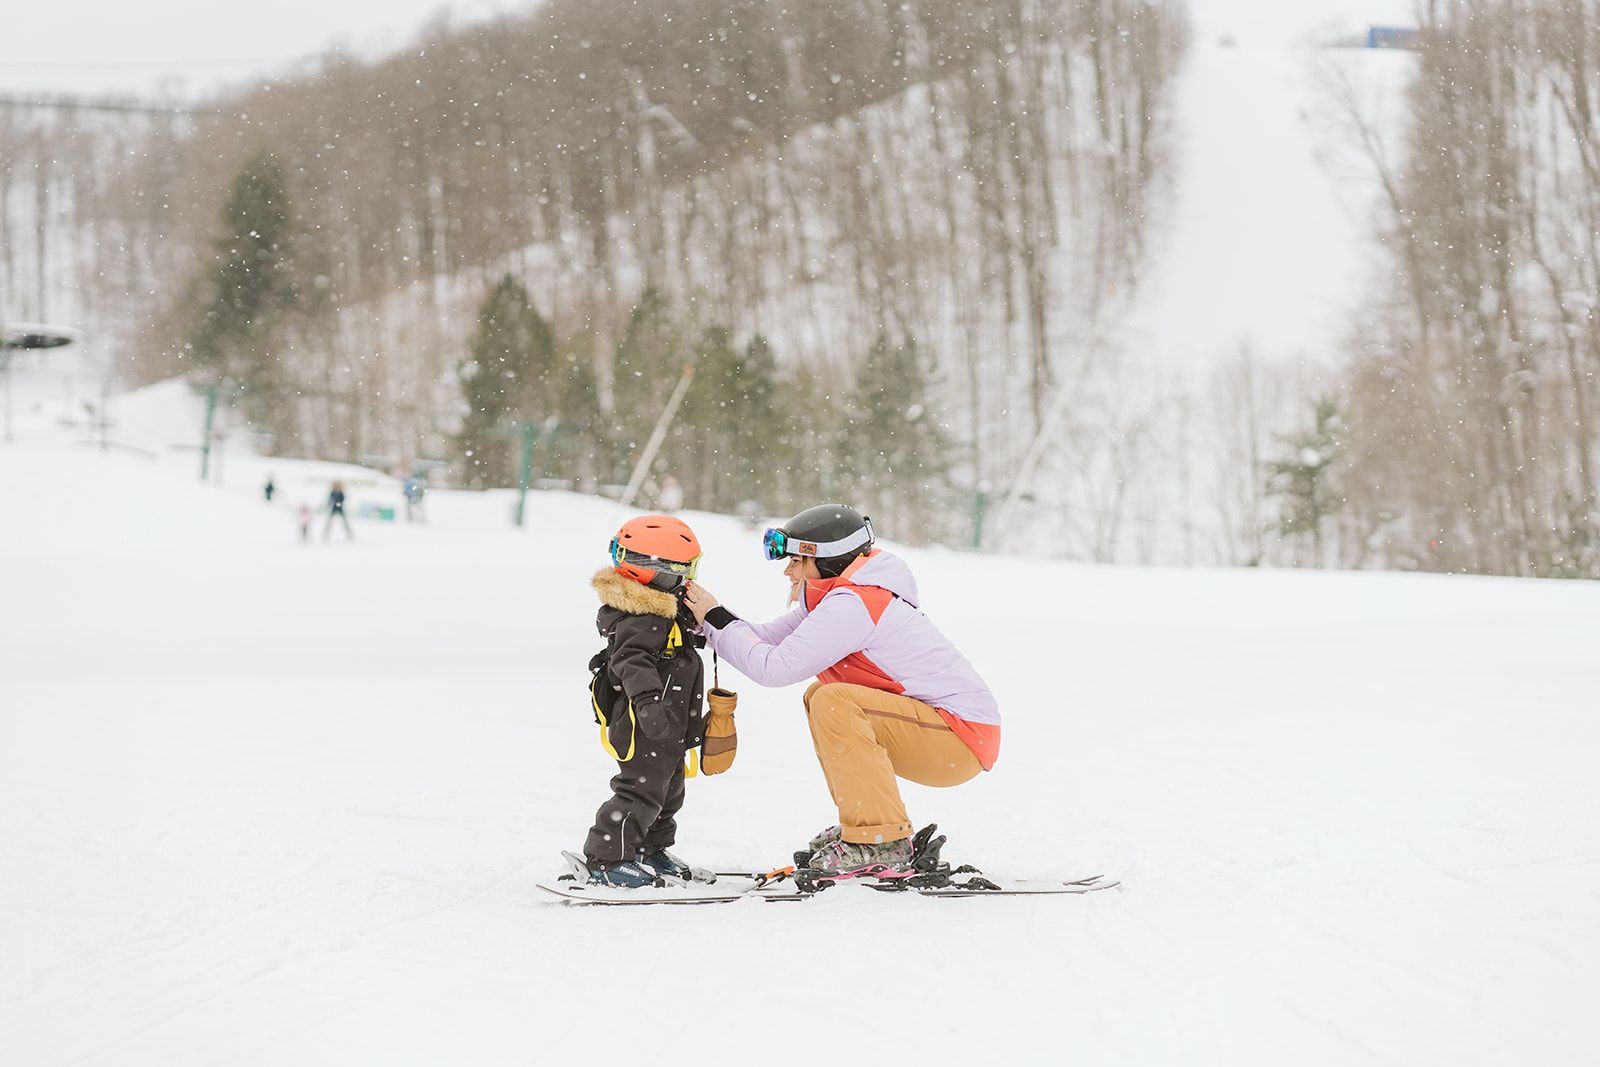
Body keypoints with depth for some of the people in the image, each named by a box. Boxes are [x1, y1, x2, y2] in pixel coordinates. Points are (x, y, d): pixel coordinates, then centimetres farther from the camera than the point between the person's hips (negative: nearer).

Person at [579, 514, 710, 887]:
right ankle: (605, 860, -5)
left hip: (666, 727, 11)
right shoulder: (640, 620, -23)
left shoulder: (665, 612, 13)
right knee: (642, 789, -9)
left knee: (668, 790, 20)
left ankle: (650, 851, 33)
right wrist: (649, 702, -45)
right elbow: (633, 663, -35)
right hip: (643, 727, -11)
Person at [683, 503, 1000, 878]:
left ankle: (881, 843, -20)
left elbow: (774, 667, -23)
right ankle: (867, 825, 15)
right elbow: (767, 638, 10)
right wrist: (706, 619, 2)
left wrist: (717, 619, -12)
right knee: (819, 696, 16)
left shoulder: (851, 605, -19)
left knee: (833, 704, -23)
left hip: (964, 739, -10)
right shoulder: (840, 594, 11)